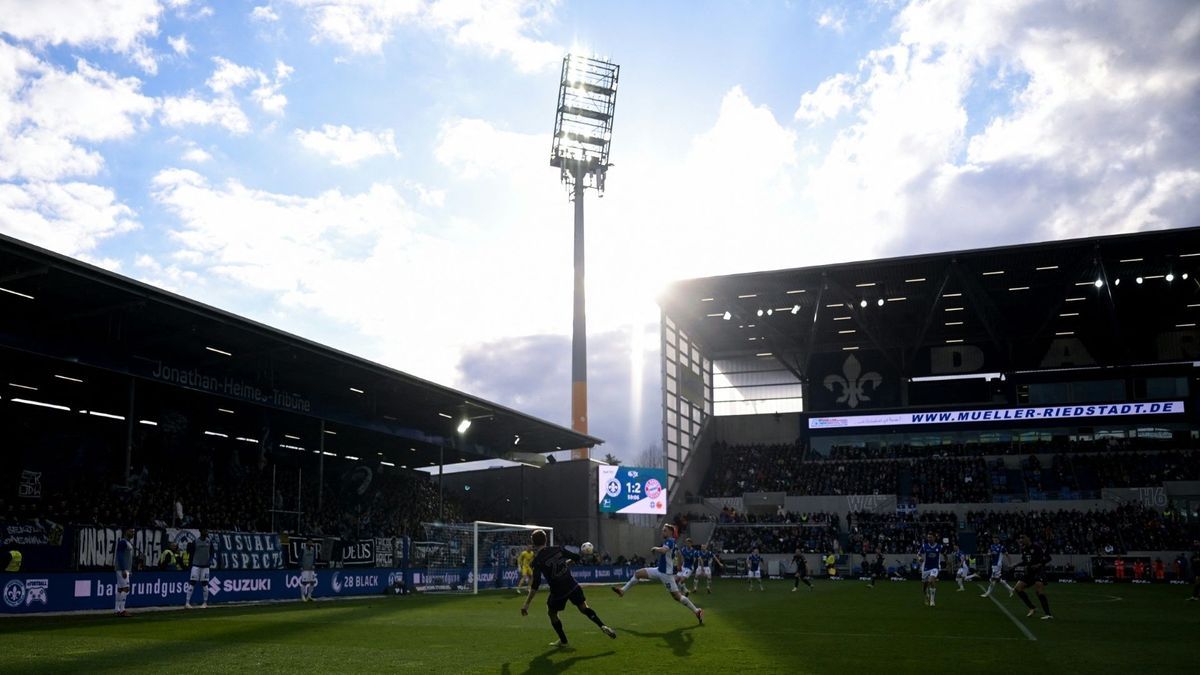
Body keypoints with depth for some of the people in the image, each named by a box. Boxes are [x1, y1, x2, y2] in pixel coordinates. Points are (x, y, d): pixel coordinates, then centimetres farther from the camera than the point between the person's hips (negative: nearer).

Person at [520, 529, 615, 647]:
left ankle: (563, 641, 29)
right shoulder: (557, 549, -1)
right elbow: (576, 558, 7)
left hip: (558, 592, -3)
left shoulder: (537, 561, -12)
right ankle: (603, 626, -4)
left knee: (552, 613, 21)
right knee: (584, 608, 15)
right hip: (573, 586, 3)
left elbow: (535, 584, -18)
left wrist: (526, 604, -17)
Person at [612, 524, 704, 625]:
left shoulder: (670, 541, -17)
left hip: (666, 573, -10)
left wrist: (655, 548, -18)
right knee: (638, 573, 7)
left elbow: (663, 550, -37)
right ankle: (623, 590, 15)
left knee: (677, 596, -7)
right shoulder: (667, 541, 12)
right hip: (659, 570, 10)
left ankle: (697, 611, 2)